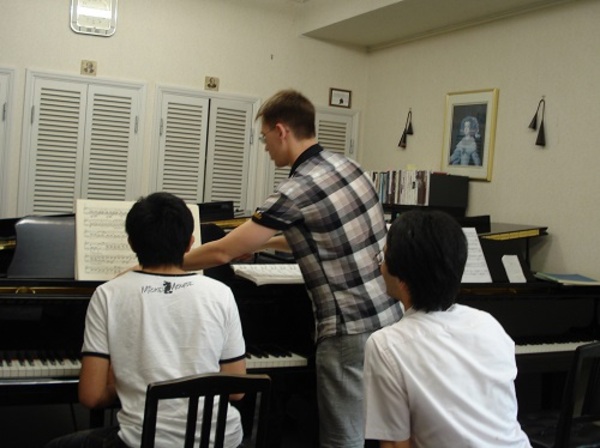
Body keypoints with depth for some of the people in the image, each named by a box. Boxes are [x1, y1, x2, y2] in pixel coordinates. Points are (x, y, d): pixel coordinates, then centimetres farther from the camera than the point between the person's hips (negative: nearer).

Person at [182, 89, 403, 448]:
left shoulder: (298, 189, -17)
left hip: (352, 331, -9)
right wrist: (262, 242, 28)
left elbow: (223, 251, -13)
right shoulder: (345, 164, 9)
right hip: (388, 319, 9)